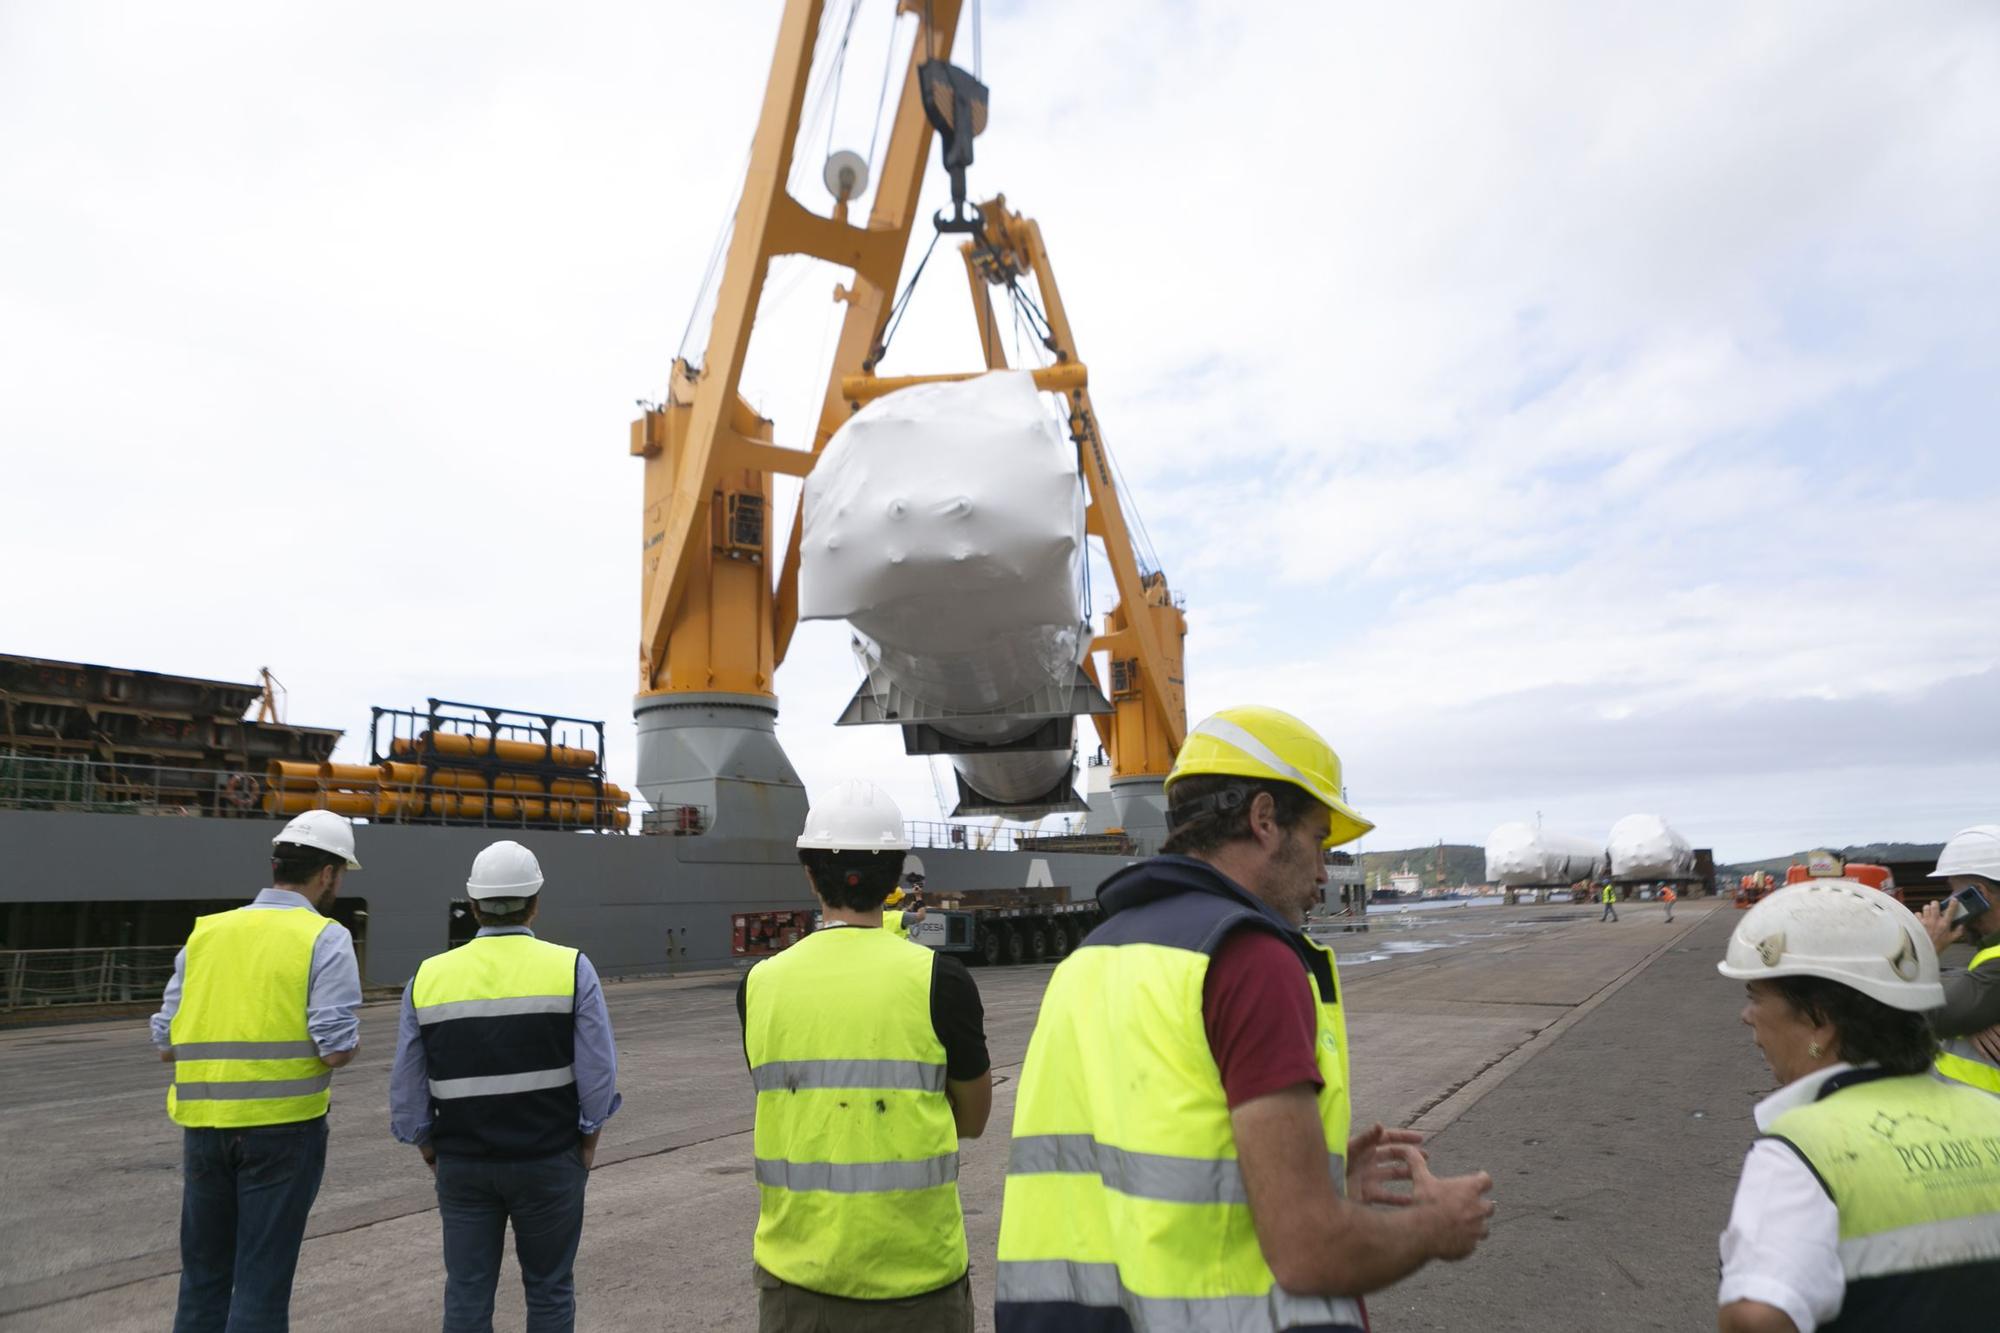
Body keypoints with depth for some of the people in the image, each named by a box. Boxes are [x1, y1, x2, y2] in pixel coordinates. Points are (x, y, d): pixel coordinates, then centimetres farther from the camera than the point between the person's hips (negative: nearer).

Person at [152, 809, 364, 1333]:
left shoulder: (206, 932, 8)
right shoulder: (324, 938, -8)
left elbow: (166, 1042, 8)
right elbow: (336, 1049, -16)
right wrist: (354, 1040, 6)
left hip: (203, 1123, 5)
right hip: (282, 1125, -5)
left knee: (202, 1276, 19)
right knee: (262, 1281, 6)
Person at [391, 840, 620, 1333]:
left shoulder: (428, 977, -1)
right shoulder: (572, 969, -10)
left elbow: (407, 1090, 4)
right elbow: (598, 1072, -10)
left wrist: (431, 1152, 16)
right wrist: (588, 1142, 4)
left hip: (462, 1163, 2)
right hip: (549, 1161, -2)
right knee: (549, 1291, 11)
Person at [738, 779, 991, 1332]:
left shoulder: (759, 985, -4)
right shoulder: (938, 981, -11)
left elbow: (801, 1108, 9)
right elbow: (973, 1119, 1)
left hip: (797, 1276, 2)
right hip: (916, 1272, -2)